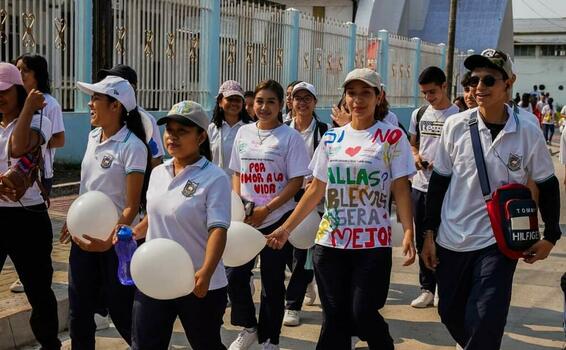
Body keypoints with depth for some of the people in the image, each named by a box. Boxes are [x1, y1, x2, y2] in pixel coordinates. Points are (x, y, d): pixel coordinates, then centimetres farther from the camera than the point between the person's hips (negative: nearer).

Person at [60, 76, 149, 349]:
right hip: (84, 235, 7)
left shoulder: (132, 146, -16)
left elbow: (132, 206, -19)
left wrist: (110, 239, -30)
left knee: (121, 311, 4)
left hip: (116, 239, -7)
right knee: (79, 311, 11)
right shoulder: (93, 137, 6)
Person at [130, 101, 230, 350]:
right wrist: (133, 233, 6)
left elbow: (218, 229, -22)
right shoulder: (158, 173, 7)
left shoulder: (214, 178, -13)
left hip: (199, 286, -5)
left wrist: (206, 272, -35)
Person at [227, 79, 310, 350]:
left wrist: (266, 210, -15)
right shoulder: (244, 133, 7)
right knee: (234, 274, 2)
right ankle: (248, 328, 25)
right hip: (245, 219, 4)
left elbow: (297, 181, -9)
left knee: (272, 281, 5)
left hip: (277, 219, -4)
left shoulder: (290, 136, -7)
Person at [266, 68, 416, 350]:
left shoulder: (392, 137, -2)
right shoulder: (331, 138, 8)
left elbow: (401, 189, -5)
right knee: (334, 318, 7)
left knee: (363, 315, -7)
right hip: (330, 241, 4)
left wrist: (408, 233, -18)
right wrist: (286, 228, 5)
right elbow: (315, 190, 11)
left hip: (372, 243, -3)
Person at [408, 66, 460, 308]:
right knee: (422, 240, 11)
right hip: (420, 184, 5)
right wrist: (415, 156, -2)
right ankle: (427, 289, 21)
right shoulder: (419, 114, 10)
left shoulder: (458, 116, -7)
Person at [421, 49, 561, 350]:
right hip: (451, 241, 2)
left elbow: (547, 185, 4)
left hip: (499, 242, -2)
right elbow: (439, 181, 3)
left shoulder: (527, 131, -8)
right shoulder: (456, 125, -5)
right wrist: (429, 234, 4)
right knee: (450, 314, 15)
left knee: (485, 324, -10)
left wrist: (550, 236, 6)